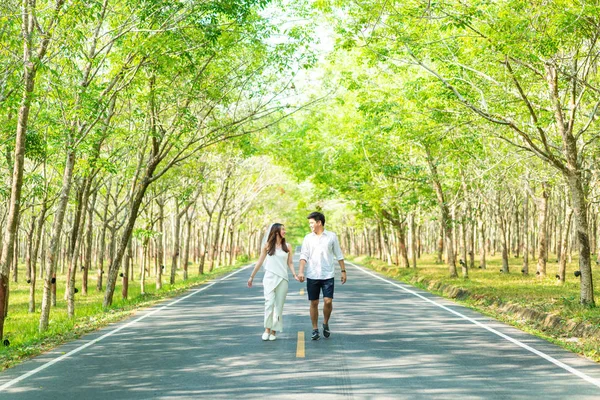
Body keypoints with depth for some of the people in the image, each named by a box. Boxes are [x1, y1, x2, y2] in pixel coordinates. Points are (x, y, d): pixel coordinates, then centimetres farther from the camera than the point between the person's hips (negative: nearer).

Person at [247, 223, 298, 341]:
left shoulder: (287, 246, 7)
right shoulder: (267, 245, 3)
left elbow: (290, 263, 11)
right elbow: (260, 262, 8)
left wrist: (294, 275, -5)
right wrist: (251, 277, 9)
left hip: (282, 279, 2)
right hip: (269, 278, -2)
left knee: (279, 305, 1)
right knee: (269, 303, -13)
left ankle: (274, 331, 10)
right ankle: (267, 329, -1)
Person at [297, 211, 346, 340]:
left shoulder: (332, 236, 2)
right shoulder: (308, 238, 5)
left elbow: (339, 255, 7)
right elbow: (303, 255, 0)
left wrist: (343, 271, 4)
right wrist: (301, 271, -14)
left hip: (328, 276, -1)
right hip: (312, 276, 1)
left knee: (328, 301, -9)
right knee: (314, 303, 3)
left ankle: (326, 323, 17)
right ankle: (315, 329, 14)